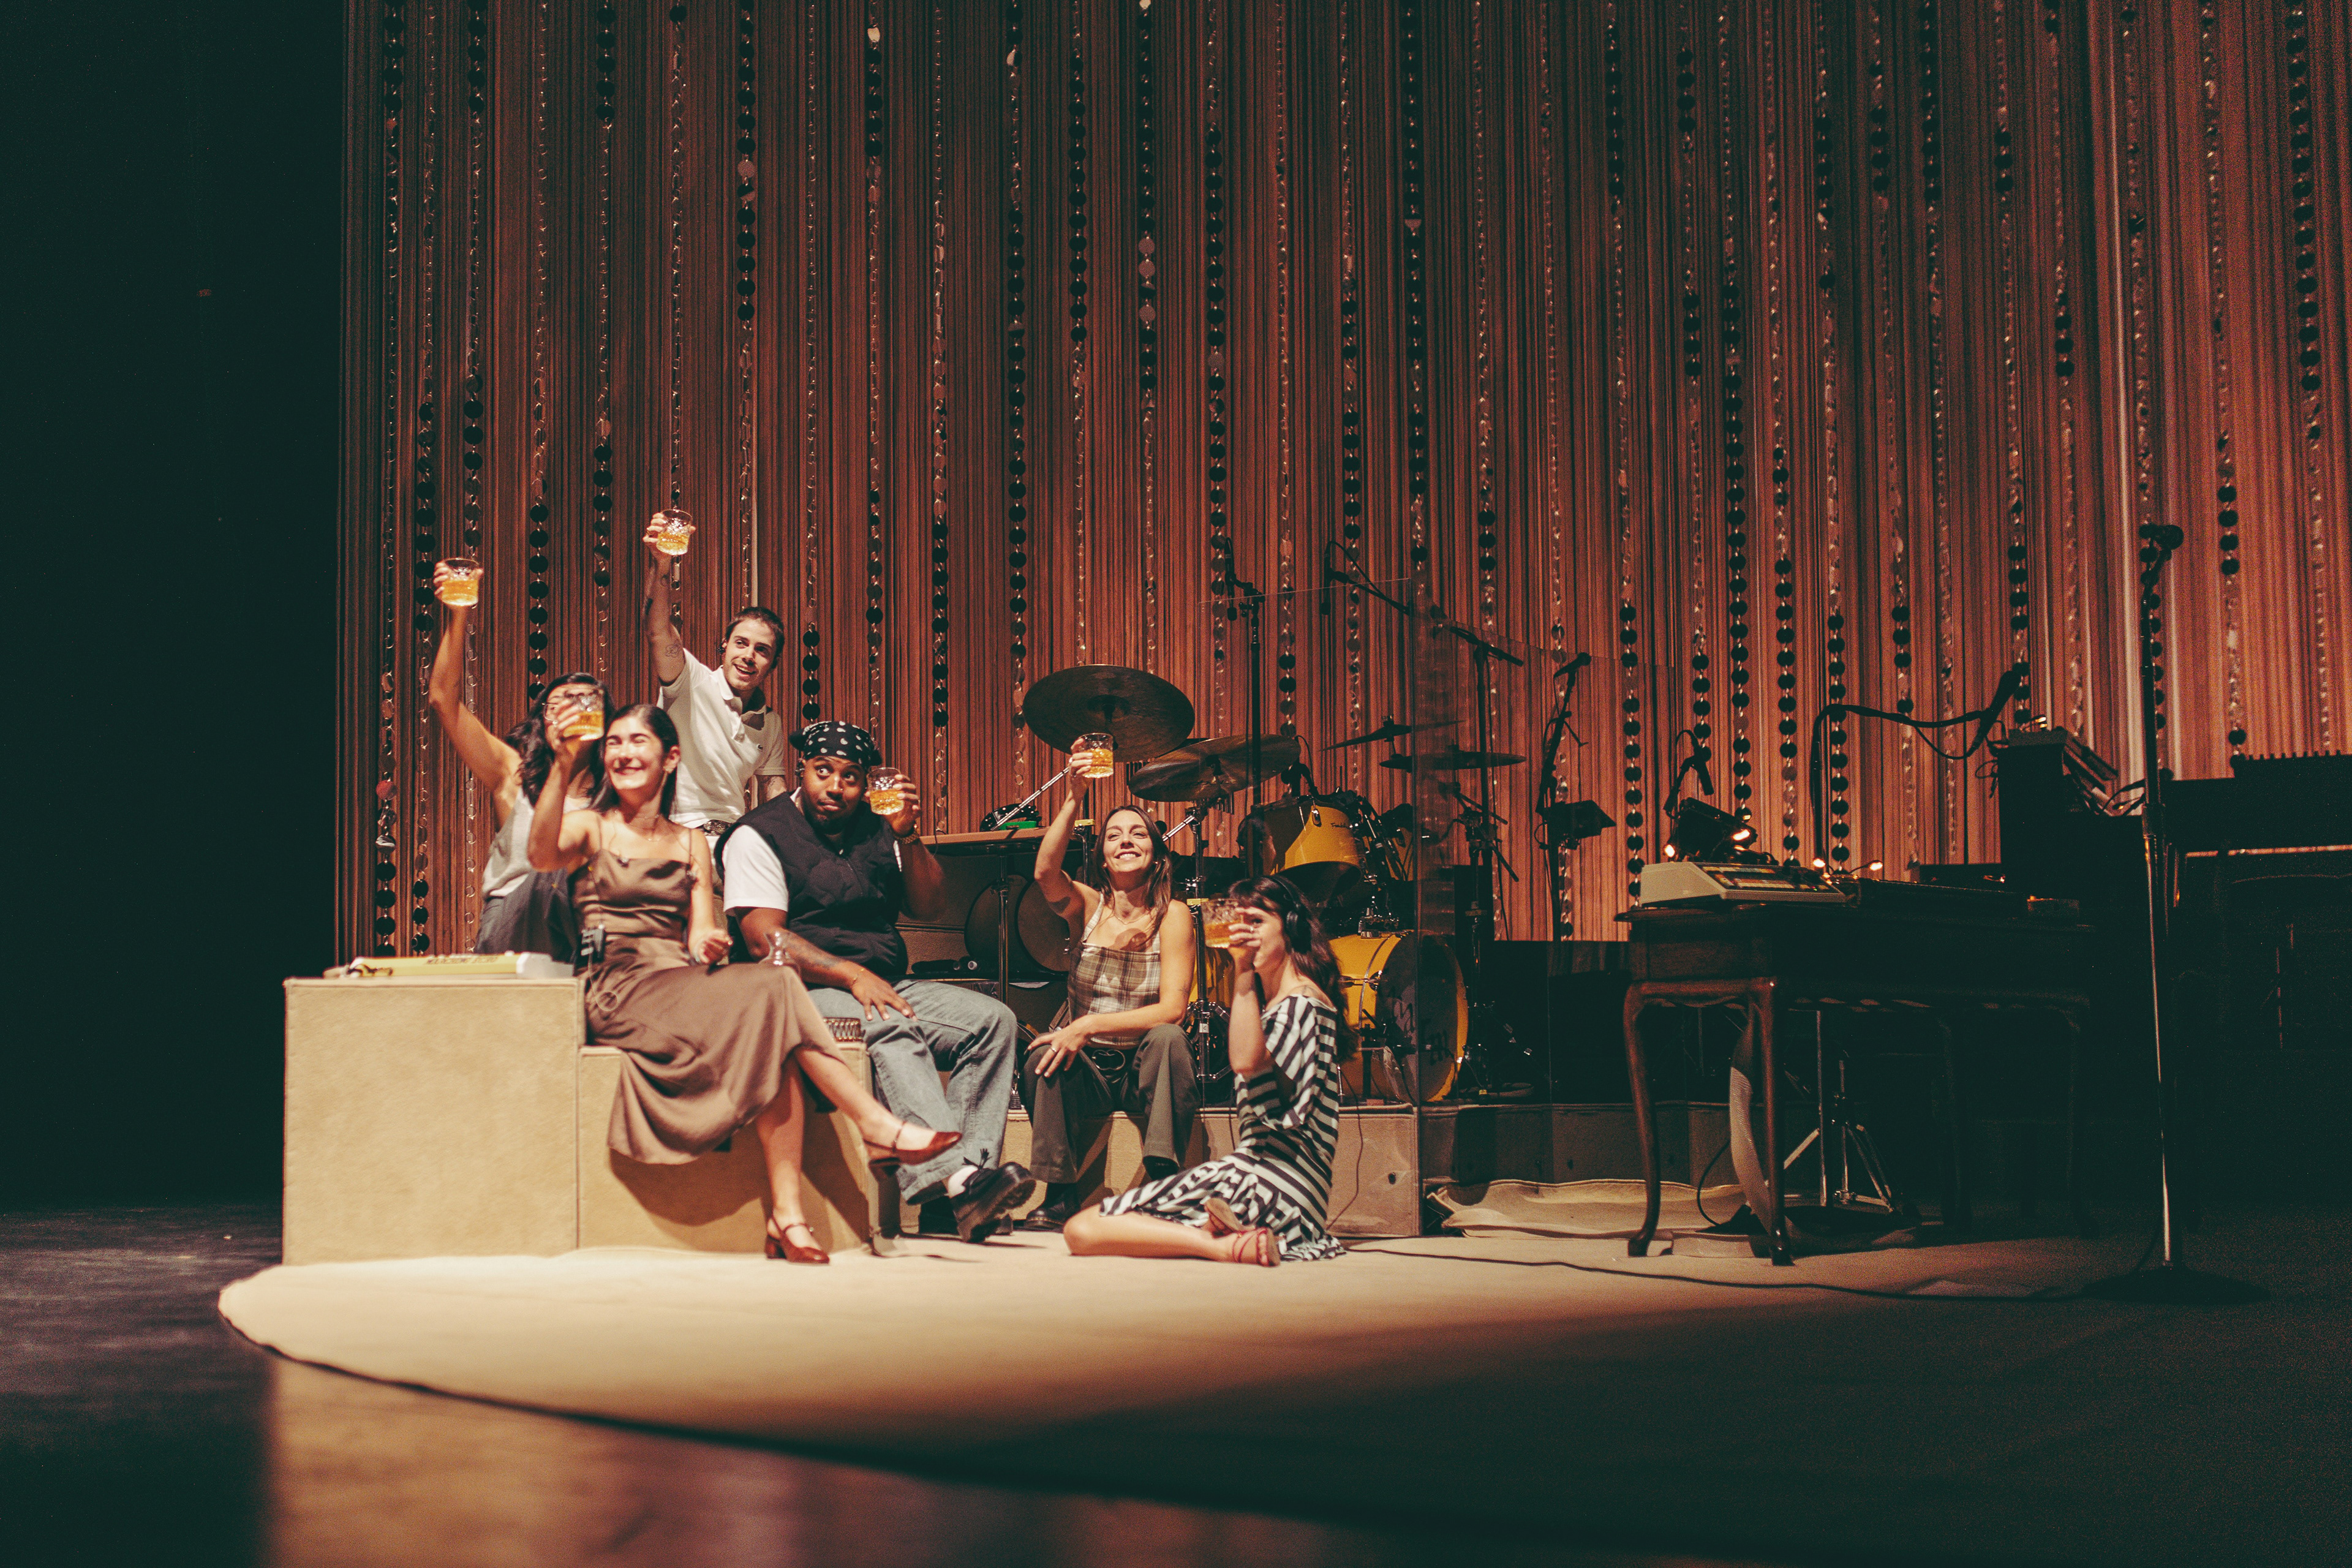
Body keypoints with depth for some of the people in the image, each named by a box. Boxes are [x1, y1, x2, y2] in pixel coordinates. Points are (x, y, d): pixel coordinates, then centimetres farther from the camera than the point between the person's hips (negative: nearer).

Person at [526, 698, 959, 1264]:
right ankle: (876, 1126, -26)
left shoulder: (691, 845, 23)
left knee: (773, 1034, -30)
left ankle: (787, 1216, -37)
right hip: (618, 994, -4)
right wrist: (564, 768, -28)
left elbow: (701, 937, 12)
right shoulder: (590, 828, 10)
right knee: (772, 991, -29)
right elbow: (543, 855, -16)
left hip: (682, 983, 4)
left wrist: (709, 945, -13)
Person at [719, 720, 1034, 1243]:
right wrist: (854, 977, -23)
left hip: (886, 985, 7)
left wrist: (908, 838, -4)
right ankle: (956, 1177, -49)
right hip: (809, 992, -7)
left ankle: (962, 1182, -27)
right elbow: (765, 939, -13)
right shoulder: (759, 835, -1)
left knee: (994, 1020, -14)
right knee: (894, 1029, -36)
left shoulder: (877, 829, 17)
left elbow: (931, 909, 13)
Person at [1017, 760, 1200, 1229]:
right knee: (1042, 1058, -28)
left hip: (1144, 1068, -1)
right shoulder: (1087, 905, -1)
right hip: (1088, 1072, 2)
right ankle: (1060, 1194, -15)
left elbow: (1172, 1010, -15)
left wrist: (1090, 1024, -23)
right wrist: (1073, 799, -33)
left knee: (1168, 1039, -31)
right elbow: (1046, 872, -25)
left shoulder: (1172, 915, -6)